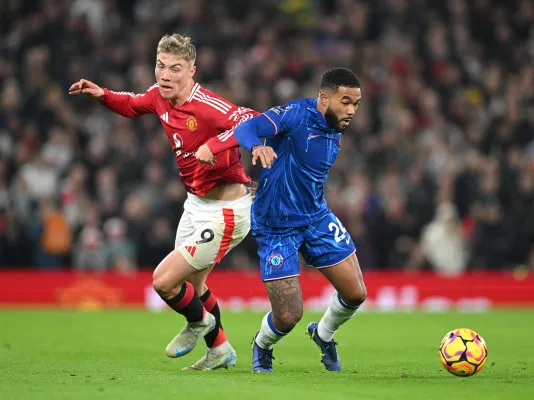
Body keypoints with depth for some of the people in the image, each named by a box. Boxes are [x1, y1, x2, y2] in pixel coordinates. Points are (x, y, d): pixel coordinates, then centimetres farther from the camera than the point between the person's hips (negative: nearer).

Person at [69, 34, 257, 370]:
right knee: (192, 285, 22)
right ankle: (220, 351, 43)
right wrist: (103, 95, 4)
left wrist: (218, 144, -53)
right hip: (197, 204, 9)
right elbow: (133, 105, 21)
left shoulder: (207, 107, -27)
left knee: (164, 281, -8)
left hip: (226, 212, -9)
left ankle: (199, 323, 23)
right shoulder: (159, 96, -2)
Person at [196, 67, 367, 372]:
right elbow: (248, 127, -33)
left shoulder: (336, 131, 5)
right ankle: (262, 346, 29)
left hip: (316, 218, 7)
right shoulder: (297, 114, -19)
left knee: (355, 295, -1)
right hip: (276, 227, -7)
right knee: (288, 317, -8)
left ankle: (324, 335, 32)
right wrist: (256, 146, -53)